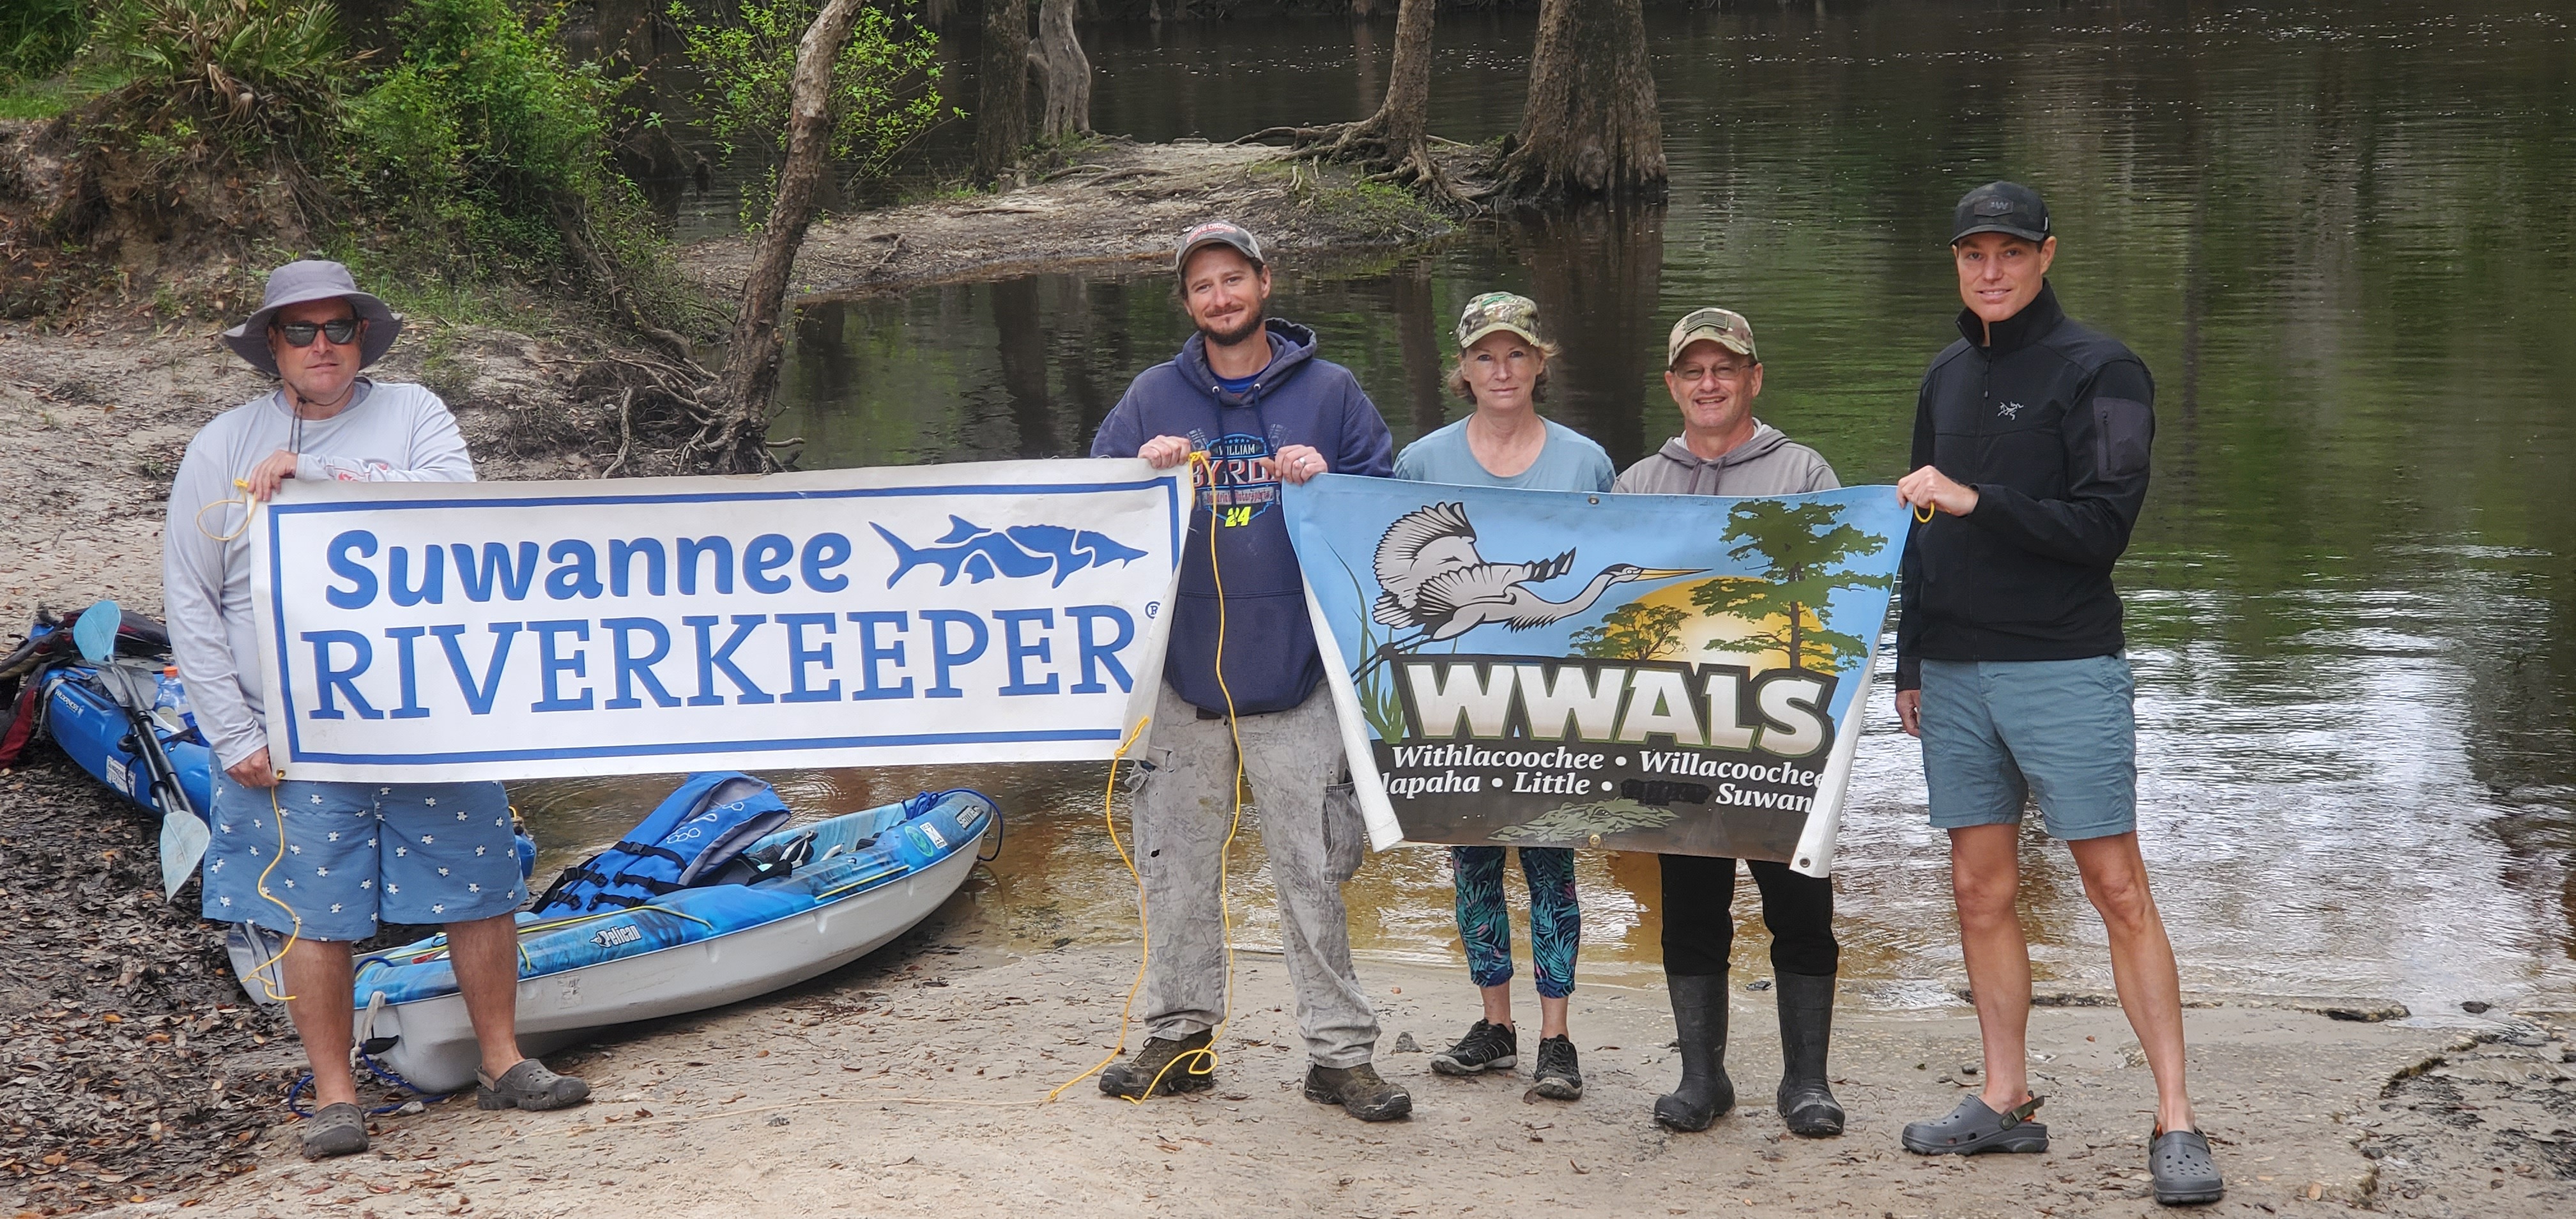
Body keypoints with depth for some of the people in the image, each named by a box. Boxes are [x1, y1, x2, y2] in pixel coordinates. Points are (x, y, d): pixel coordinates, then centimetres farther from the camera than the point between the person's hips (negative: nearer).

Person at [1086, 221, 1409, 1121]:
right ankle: (1178, 1036, 20)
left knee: (1314, 870, -1)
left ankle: (1340, 1052, 6)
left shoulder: (1329, 393, 6)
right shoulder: (1152, 399, 9)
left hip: (1297, 673, -2)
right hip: (1183, 669, 2)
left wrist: (1327, 485, -12)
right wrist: (1144, 476, -9)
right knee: (1176, 863, 8)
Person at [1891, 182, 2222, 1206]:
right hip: (1954, 673, 6)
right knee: (1981, 890, 7)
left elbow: (2102, 525, -12)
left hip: (2065, 669, -6)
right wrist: (1909, 664, 19)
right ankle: (2004, 1102, 14)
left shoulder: (2099, 371, -4)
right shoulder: (1947, 379, 17)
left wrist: (1975, 502, -17)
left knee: (2118, 889, -7)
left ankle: (2175, 1121, -5)